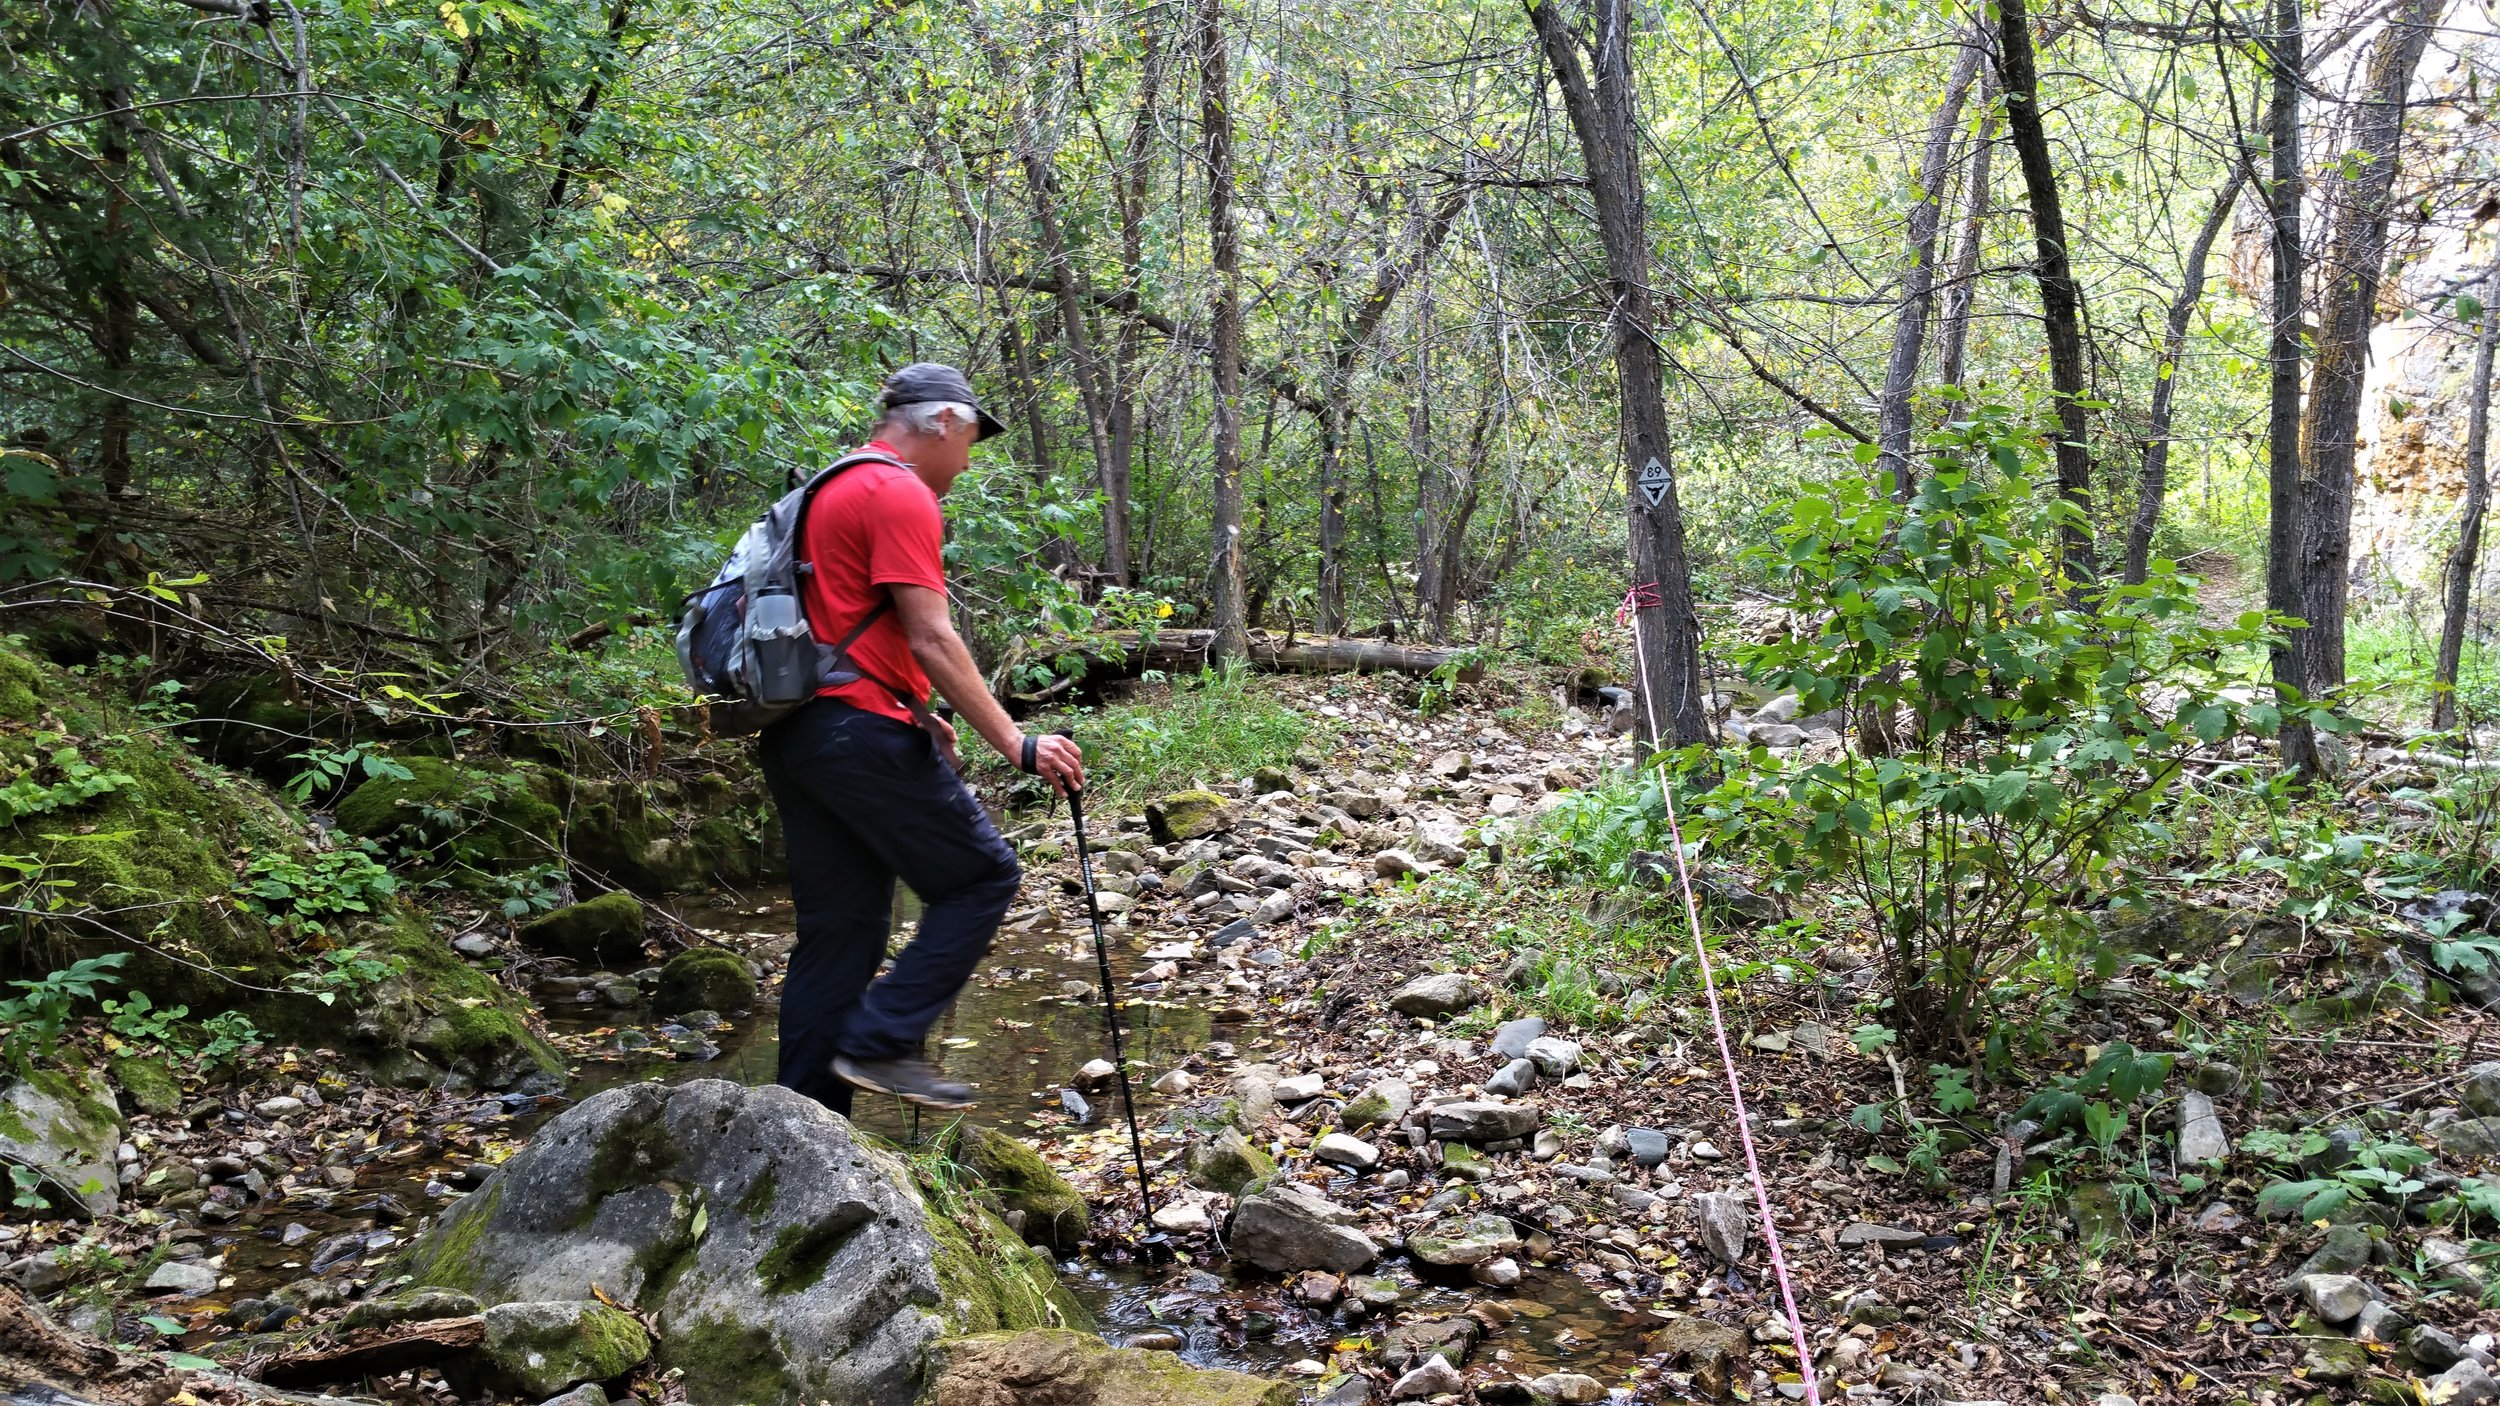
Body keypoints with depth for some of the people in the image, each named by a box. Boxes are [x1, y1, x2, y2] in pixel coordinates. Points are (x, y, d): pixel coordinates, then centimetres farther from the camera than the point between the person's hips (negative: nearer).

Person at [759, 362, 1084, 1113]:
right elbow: (931, 639, -16)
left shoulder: (833, 489, 22)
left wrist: (914, 713, 21)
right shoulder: (901, 494, -9)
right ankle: (882, 1042, -5)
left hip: (794, 734, 10)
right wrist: (1016, 744, -16)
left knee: (837, 930, 11)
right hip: (860, 732, -10)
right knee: (983, 876, 0)